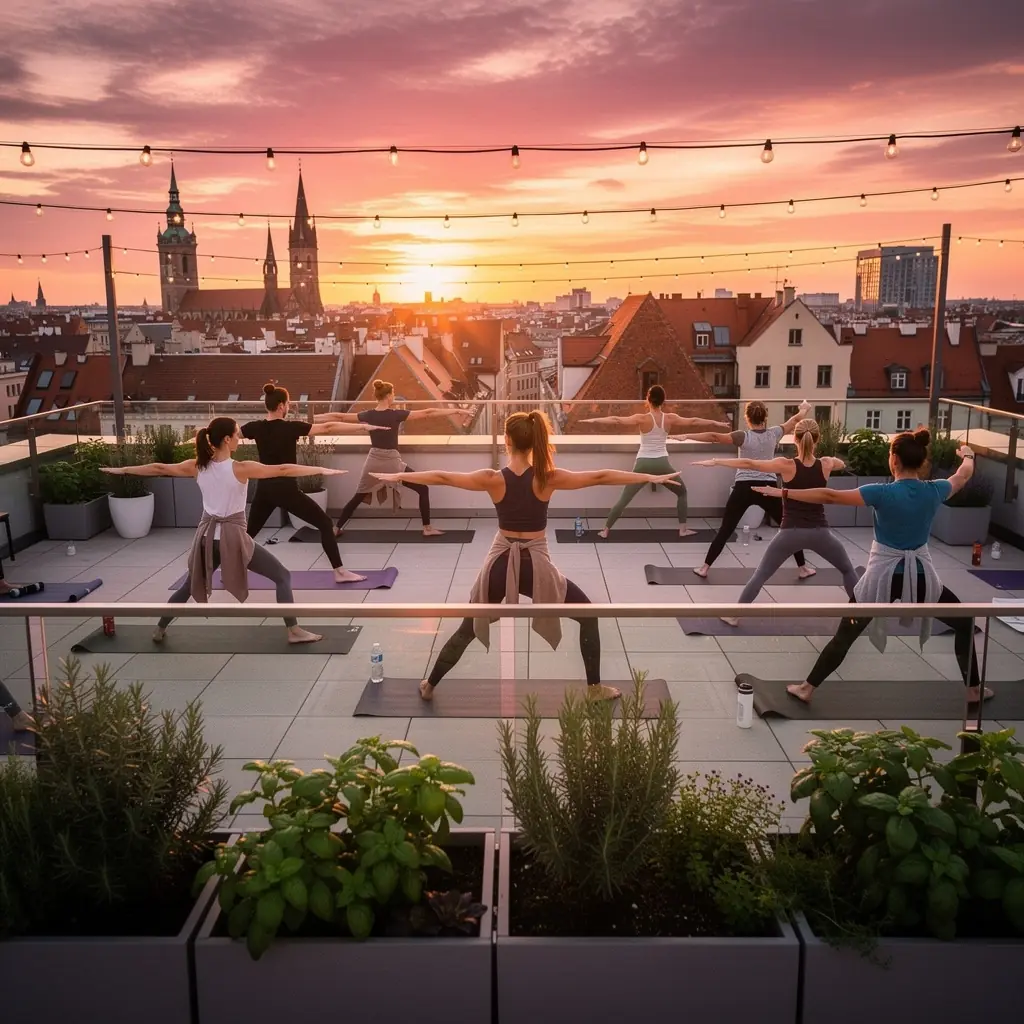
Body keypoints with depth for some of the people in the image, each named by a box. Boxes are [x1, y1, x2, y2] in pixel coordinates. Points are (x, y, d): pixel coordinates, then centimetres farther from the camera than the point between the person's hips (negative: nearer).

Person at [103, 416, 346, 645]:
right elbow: (282, 470, -19)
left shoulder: (197, 466, -1)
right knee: (282, 576, 4)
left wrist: (122, 470, 20)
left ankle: (160, 630, 34)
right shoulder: (240, 469, -16)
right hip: (233, 536, -5)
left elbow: (159, 469, 8)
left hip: (207, 537, 5)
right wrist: (322, 470, -17)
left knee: (190, 584, 27)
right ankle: (294, 632, 0)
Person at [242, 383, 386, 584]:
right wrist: (364, 427, -16)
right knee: (325, 523, 2)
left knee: (249, 532, 22)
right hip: (286, 489, -6)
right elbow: (327, 428, -17)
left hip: (264, 489, 6)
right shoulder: (291, 427, -14)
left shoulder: (256, 427, 2)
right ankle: (340, 572, -1)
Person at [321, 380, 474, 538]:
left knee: (358, 497, 20)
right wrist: (456, 411, -12)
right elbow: (428, 413, -14)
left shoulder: (368, 415, -2)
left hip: (373, 462, 5)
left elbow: (340, 417, 9)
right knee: (423, 489, 8)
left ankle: (337, 529, 22)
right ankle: (427, 528, 5)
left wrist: (315, 417, 25)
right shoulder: (396, 415, -14)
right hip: (392, 462, -5)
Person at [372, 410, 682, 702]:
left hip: (500, 566, 2)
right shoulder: (548, 478, -11)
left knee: (467, 630, 21)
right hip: (536, 566, -2)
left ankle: (429, 686, 32)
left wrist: (398, 476, 9)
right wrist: (651, 477, -2)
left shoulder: (493, 479, -9)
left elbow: (442, 478, -3)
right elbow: (600, 477, -8)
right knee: (588, 614, 19)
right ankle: (595, 688, 19)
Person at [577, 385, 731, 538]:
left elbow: (616, 420, -15)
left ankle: (606, 530, 9)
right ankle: (683, 529, 20)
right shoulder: (670, 418, -1)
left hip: (643, 465, -1)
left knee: (623, 500, 8)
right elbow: (693, 422, 7)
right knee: (682, 492, 24)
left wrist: (594, 420, -12)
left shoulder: (642, 418, -7)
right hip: (662, 464, 1)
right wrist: (717, 423, 17)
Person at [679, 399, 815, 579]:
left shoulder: (743, 436, -6)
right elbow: (796, 420, 19)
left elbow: (715, 437, -16)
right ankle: (803, 568, 22)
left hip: (744, 488, -1)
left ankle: (704, 568, 8)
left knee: (725, 530, 7)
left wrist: (687, 436, -15)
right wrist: (804, 409, 40)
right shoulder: (774, 434, 2)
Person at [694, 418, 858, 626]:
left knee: (759, 576, 13)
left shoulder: (787, 466, -10)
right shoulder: (826, 464, -2)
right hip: (819, 533, 2)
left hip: (790, 533, -1)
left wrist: (715, 461, -4)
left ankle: (734, 615, 16)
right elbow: (841, 464, 23)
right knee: (848, 570, 25)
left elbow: (749, 464, -10)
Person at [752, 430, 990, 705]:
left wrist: (784, 493, -13)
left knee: (845, 635, 13)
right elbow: (963, 476, 19)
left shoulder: (882, 493, -15)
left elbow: (830, 496, -18)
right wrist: (968, 456, 42)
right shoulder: (934, 491, -4)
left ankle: (807, 688, 18)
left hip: (882, 576, -2)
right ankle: (973, 690, 29)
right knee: (965, 624, 26)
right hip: (920, 577, 2)